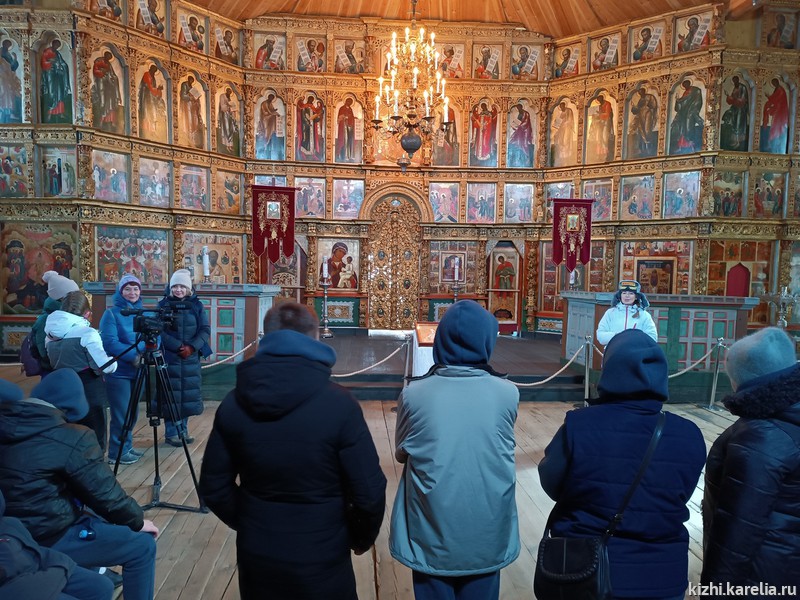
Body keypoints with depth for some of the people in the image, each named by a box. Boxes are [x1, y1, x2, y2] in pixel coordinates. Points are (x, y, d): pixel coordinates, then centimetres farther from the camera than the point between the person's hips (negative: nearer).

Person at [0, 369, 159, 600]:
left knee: (95, 514, 29)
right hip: (46, 539, -8)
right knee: (143, 546, 2)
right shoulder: (72, 439, -23)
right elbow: (107, 495, -15)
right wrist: (138, 521, 3)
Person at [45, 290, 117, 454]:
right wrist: (114, 360, 1)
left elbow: (54, 361, 17)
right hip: (90, 396, -6)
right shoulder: (87, 333, -16)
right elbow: (107, 366, -18)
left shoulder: (52, 332, 4)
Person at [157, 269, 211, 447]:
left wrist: (192, 347, -13)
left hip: (191, 358, 3)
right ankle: (170, 432, 8)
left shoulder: (197, 305, 5)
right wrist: (178, 346, -18)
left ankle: (183, 429, 20)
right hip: (170, 357, -3)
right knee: (171, 394, -1)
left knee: (188, 393, 7)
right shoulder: (164, 305, -1)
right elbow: (159, 331, -8)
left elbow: (205, 330, 1)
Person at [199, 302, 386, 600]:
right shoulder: (339, 403, -20)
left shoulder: (233, 404, -9)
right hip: (322, 560, -3)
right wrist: (362, 538, 2)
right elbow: (369, 493, -17)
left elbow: (214, 487, -1)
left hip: (256, 556, 3)